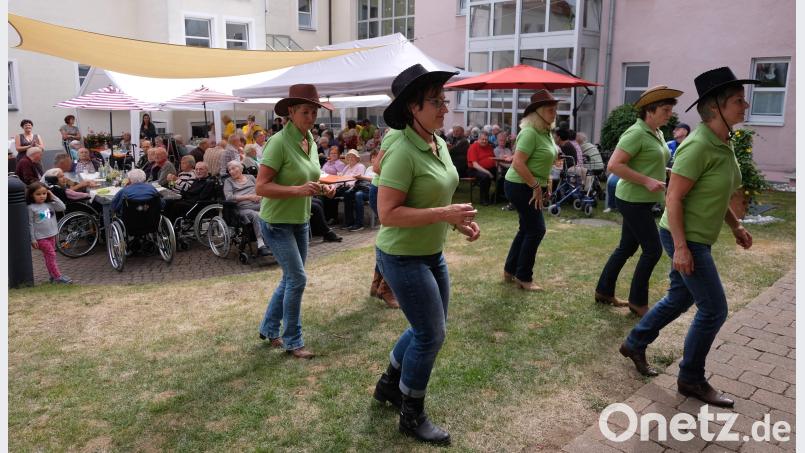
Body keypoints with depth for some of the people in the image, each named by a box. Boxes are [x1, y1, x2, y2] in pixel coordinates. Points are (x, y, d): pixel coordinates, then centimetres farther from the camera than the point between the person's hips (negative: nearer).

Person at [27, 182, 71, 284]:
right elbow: (30, 224, -8)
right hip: (41, 237, -5)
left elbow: (62, 207, -5)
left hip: (52, 235, 5)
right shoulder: (31, 208, -8)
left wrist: (53, 196, -5)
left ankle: (53, 276, 20)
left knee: (50, 256, 13)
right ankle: (58, 276, -6)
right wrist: (33, 239, -9)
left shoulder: (49, 204, 5)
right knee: (51, 255, -8)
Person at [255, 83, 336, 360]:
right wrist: (298, 190, -31)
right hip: (277, 222, -8)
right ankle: (292, 341, 10)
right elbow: (261, 187, -23)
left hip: (301, 221, 8)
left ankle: (269, 328, 34)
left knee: (291, 278, 15)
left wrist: (322, 189, -2)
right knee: (297, 278, -7)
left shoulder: (311, 142, 4)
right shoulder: (279, 142, -20)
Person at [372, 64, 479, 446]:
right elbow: (387, 213, -26)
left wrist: (459, 220, 1)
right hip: (402, 257, -9)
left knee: (430, 327, 19)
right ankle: (412, 416, 22)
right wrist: (443, 214, -28)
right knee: (431, 335, 0)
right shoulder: (402, 152, -23)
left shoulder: (440, 144, 5)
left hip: (432, 253, 9)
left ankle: (389, 383, 42)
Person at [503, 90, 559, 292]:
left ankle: (510, 271, 25)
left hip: (530, 187, 10)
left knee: (527, 229, 14)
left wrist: (547, 181, 11)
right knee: (536, 230, -5)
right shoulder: (530, 132, -21)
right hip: (520, 187, -10)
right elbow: (518, 163, -28)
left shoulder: (546, 132, 9)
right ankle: (523, 277, 7)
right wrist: (536, 186, -23)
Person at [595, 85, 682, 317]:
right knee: (653, 249, -4)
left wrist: (664, 175, 7)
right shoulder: (636, 133, -17)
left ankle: (603, 291, 26)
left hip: (642, 201, 9)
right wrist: (647, 181, -25)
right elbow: (613, 165, -24)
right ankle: (638, 302, 10)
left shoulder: (657, 134, 11)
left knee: (627, 247, 15)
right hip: (633, 200, -9)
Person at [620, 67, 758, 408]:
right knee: (714, 309, -1)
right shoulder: (698, 146, -22)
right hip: (685, 239, -9)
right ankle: (691, 380, 15)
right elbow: (674, 198, -22)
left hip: (697, 239, 9)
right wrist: (680, 247, -24)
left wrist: (736, 226, 16)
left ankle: (634, 344, 35)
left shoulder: (723, 143, 7)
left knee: (678, 300, 19)